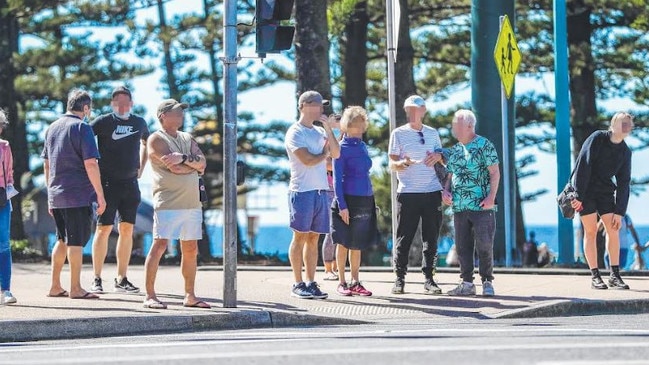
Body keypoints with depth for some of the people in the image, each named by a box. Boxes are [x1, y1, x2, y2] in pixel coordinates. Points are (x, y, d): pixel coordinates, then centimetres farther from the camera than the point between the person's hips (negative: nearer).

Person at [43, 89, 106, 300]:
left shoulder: (52, 128, 13)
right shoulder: (82, 128, -10)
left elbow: (47, 165, 18)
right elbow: (90, 164, -16)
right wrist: (100, 195, -12)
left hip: (56, 196, 7)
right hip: (79, 195, -7)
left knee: (62, 240, 16)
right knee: (76, 242, -2)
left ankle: (55, 286, 17)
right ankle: (75, 289, 0)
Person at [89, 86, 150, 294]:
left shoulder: (139, 123, 10)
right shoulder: (103, 122, -5)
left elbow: (145, 143, 29)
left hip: (130, 183, 5)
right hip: (108, 183, -5)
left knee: (127, 230, 5)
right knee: (104, 229, -6)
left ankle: (121, 280, 11)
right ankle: (97, 279, -1)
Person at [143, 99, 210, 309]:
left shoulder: (187, 138, 19)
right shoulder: (156, 139, -3)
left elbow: (202, 163, 3)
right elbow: (174, 168, -15)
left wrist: (183, 158, -13)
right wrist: (194, 164, -2)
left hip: (192, 203, 7)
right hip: (168, 203, -7)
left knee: (191, 249, 9)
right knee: (160, 246, -11)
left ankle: (190, 296, 16)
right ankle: (150, 295, -10)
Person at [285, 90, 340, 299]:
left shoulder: (319, 132, 18)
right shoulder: (295, 133, -4)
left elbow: (336, 154, 7)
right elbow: (307, 160, -15)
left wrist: (328, 129, 0)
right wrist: (324, 153, 3)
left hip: (320, 190, 7)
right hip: (302, 190, -7)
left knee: (313, 238, 7)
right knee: (300, 237, -4)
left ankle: (311, 284, 9)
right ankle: (298, 284, -1)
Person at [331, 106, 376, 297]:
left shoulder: (362, 146, 12)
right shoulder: (342, 148, -7)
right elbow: (337, 178, -9)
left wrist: (372, 202, 18)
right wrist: (342, 205, -15)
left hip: (365, 200, 6)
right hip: (349, 199, -6)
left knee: (358, 243, 10)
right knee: (344, 242, 1)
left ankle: (355, 282, 16)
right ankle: (342, 283, 8)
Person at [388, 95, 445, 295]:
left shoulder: (432, 133, 13)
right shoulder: (399, 133, 3)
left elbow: (443, 160, 22)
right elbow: (392, 164, -1)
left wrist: (438, 156, -2)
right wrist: (403, 163, -23)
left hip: (432, 192, 3)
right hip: (408, 193, -3)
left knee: (431, 237, 3)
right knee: (404, 237, -3)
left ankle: (429, 278, 8)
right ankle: (399, 279, 3)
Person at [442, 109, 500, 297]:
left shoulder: (484, 145, -4)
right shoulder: (455, 150, 16)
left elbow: (495, 172, -6)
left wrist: (491, 197, -15)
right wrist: (446, 190, 4)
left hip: (481, 206, -7)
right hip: (459, 207, 7)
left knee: (484, 245, -6)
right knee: (463, 246, 7)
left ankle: (487, 282, 4)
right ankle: (467, 283, 12)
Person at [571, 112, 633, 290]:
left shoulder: (625, 152, 2)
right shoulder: (597, 139, -13)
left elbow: (623, 183, 3)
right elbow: (583, 166, -17)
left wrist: (619, 212, -4)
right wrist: (579, 196, -20)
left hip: (605, 191, 5)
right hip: (585, 190, -5)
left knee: (613, 229, -4)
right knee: (591, 231, -6)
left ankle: (615, 275, 1)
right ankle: (595, 276, -3)